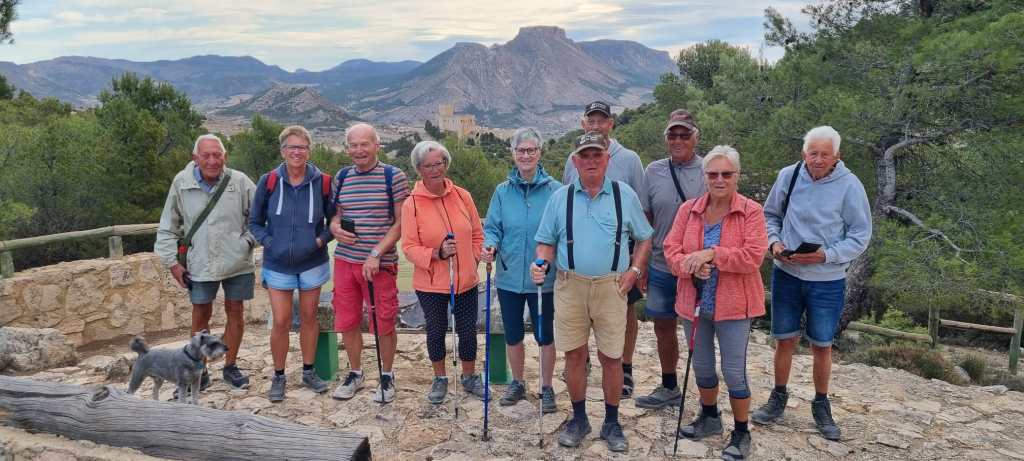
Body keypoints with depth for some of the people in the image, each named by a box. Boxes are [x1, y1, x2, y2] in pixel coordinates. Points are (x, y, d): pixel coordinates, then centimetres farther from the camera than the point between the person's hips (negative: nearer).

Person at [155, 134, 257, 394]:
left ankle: (230, 366, 26)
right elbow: (168, 227, 7)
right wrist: (172, 262, 4)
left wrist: (249, 241, -6)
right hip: (200, 264, 0)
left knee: (235, 311, 9)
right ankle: (199, 370, 22)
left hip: (236, 262, 0)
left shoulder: (240, 182, -8)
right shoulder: (181, 183, -3)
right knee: (201, 315, 7)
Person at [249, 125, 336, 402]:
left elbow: (334, 220, 4)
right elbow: (255, 222, 4)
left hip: (312, 263, 1)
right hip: (278, 265, 0)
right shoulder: (269, 182, -5)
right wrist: (269, 242, -11)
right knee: (281, 322, 0)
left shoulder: (322, 182, -5)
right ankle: (278, 377, 18)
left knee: (309, 318, 11)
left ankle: (309, 371, 27)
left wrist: (321, 239, -12)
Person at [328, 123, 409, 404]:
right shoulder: (341, 177, 8)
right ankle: (355, 373, 30)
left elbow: (401, 222, -7)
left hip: (380, 263, -4)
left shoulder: (394, 177, -6)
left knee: (383, 324, 4)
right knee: (347, 322, 11)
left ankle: (387, 376, 24)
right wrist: (334, 227, -5)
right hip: (344, 260, 4)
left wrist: (376, 254, -15)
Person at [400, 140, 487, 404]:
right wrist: (437, 254, -23)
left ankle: (470, 377, 35)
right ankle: (440, 379, 35)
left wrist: (473, 258, 2)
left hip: (466, 281, 2)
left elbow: (477, 234, 10)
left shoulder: (462, 196, -1)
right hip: (430, 284, -2)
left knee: (468, 331, 12)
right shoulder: (412, 204, -10)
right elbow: (409, 248, -10)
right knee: (436, 331, 12)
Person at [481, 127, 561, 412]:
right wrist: (490, 247, -17)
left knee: (544, 335, 10)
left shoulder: (555, 190, -8)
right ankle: (517, 383, 37)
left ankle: (546, 388, 29)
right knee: (512, 335, 16)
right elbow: (492, 228, 4)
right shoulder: (503, 191, 2)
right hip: (509, 277, 3)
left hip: (543, 279, -3)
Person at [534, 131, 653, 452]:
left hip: (611, 287, -1)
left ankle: (612, 423, 21)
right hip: (570, 285, 1)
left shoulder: (625, 195, 3)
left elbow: (644, 238, 11)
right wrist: (543, 264, -10)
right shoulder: (560, 198, 5)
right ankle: (579, 419, 24)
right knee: (574, 354, 7)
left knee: (611, 357, 4)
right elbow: (547, 242, 9)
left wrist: (634, 270, -1)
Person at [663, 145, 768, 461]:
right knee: (702, 366, 19)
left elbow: (754, 255, -18)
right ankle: (709, 418, 41)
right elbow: (671, 248, -2)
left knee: (734, 371, 2)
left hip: (733, 305, -4)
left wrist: (711, 254, -25)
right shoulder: (688, 209, 3)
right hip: (694, 302, 4)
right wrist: (691, 266, -21)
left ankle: (742, 433, 21)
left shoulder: (751, 211, -8)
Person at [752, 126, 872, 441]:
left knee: (822, 345, 11)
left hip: (827, 280, -2)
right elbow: (770, 215, 10)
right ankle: (779, 397, 30)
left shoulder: (850, 186, -11)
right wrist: (774, 242, -8)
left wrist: (826, 255, -18)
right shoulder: (788, 176, -4)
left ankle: (821, 405, 29)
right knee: (785, 339, 12)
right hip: (786, 274, 2)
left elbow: (860, 236, -6)